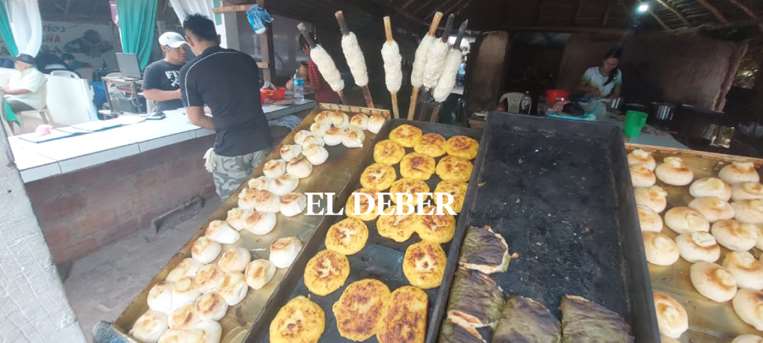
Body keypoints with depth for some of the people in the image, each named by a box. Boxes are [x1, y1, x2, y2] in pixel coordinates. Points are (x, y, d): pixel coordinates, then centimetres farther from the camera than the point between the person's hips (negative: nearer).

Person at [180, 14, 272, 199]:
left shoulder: (190, 71, -7)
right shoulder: (246, 58, 5)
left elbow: (196, 118, -2)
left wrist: (225, 126, 11)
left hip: (230, 148, -4)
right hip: (261, 140, 4)